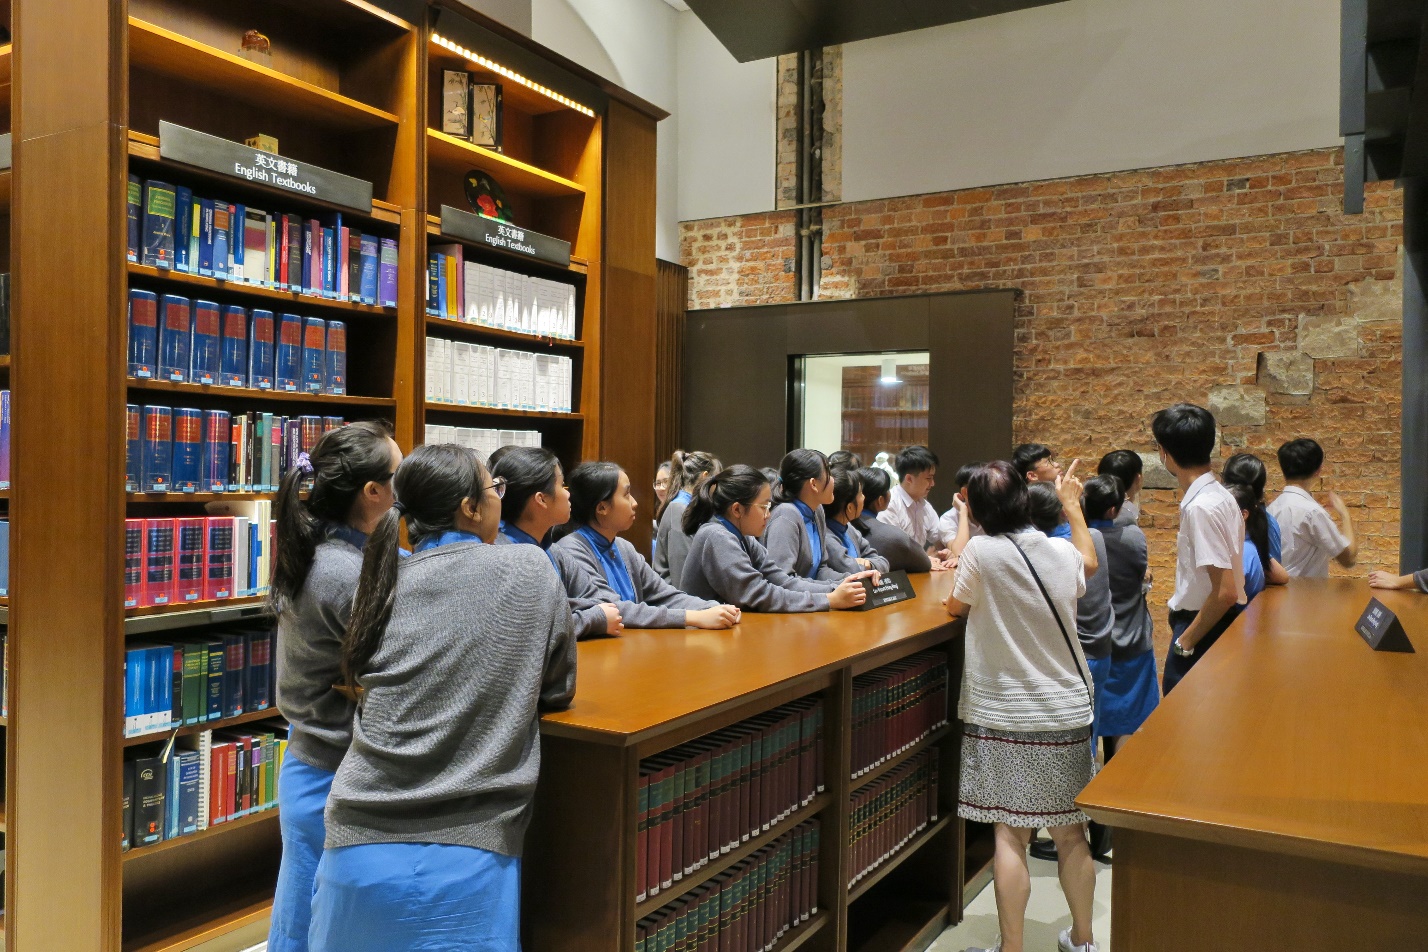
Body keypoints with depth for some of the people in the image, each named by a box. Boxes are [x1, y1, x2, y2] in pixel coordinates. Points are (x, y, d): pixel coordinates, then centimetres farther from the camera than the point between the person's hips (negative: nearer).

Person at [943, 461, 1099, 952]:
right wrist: (1072, 505, 34)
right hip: (1067, 711, 4)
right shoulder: (1063, 552, -3)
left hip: (1004, 716, -4)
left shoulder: (982, 551, -15)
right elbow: (1088, 562, 22)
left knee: (1010, 834, 2)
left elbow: (956, 608, 1)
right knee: (1071, 831, 15)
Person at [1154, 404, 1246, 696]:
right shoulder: (1218, 495, 7)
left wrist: (1185, 642, -16)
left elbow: (1225, 592, -26)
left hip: (1204, 629, -9)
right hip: (1217, 625, 9)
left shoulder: (1201, 507, -23)